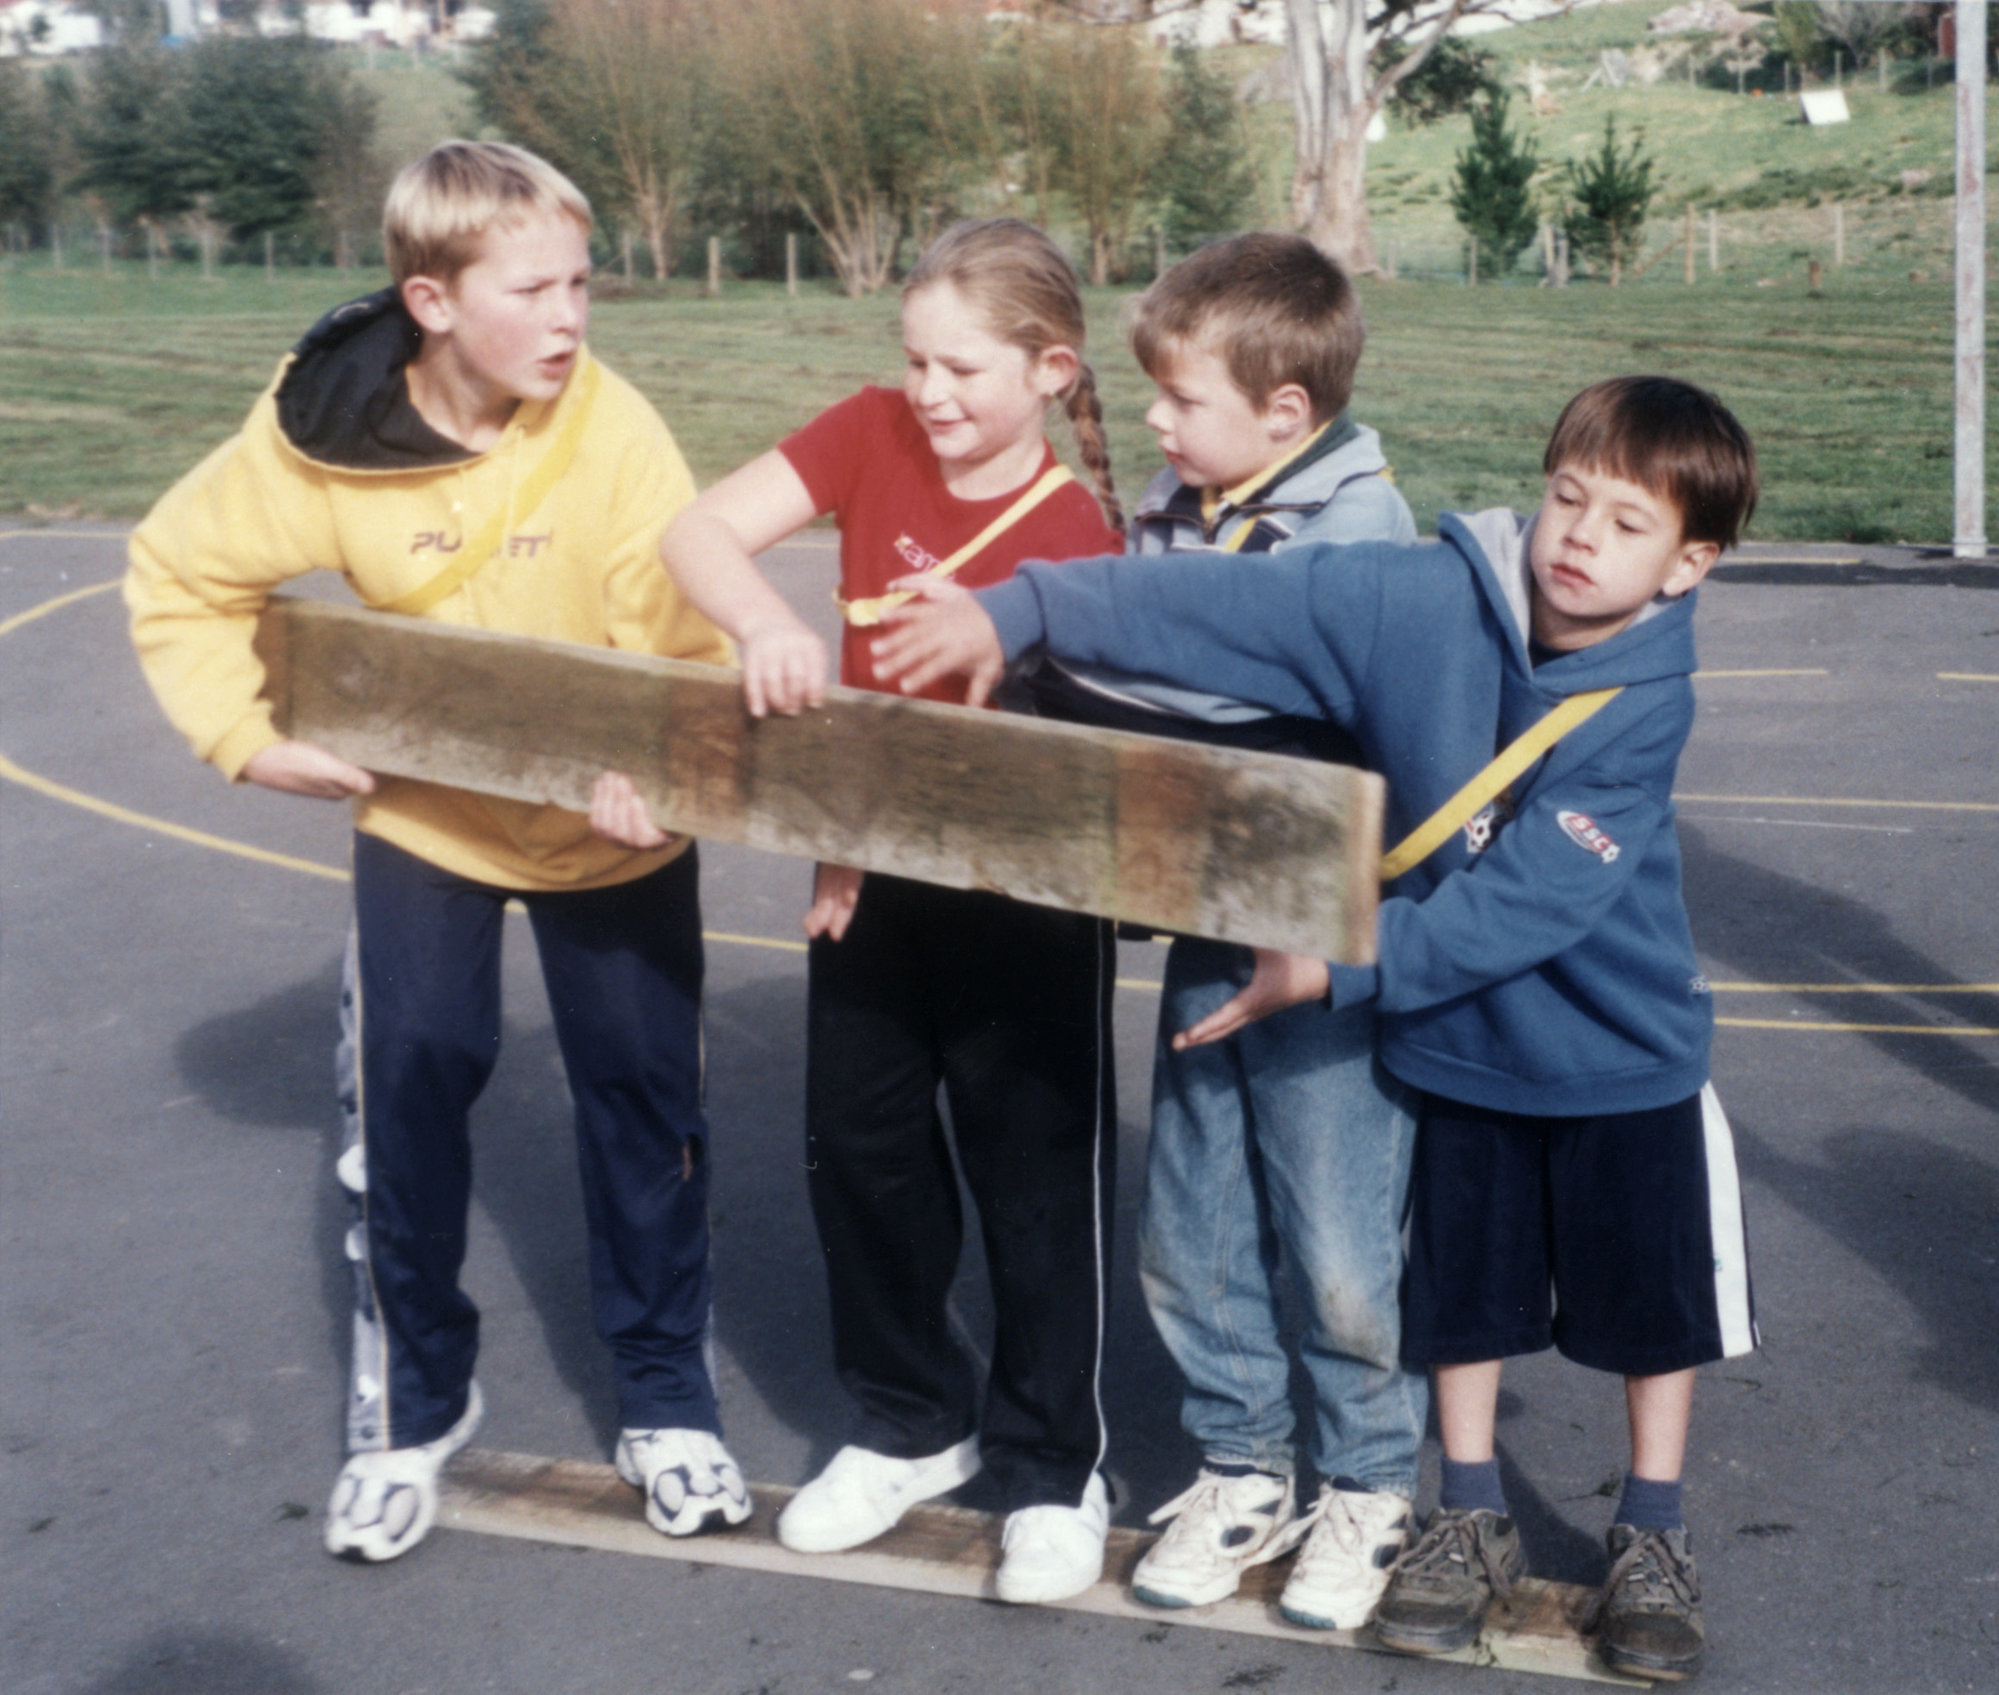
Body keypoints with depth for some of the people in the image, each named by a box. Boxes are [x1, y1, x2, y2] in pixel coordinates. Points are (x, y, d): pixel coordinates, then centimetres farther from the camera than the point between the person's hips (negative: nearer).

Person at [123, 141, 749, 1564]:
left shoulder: (612, 429, -23)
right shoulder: (322, 434, -18)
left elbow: (683, 643, -23)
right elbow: (178, 576, -4)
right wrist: (248, 734, -13)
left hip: (613, 825, -1)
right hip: (424, 813, 1)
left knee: (644, 1098, 5)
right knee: (406, 1095, 2)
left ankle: (668, 1396, 25)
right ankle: (413, 1405, 24)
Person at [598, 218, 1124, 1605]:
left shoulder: (1078, 539, -18)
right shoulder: (875, 435, -5)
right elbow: (703, 531, -12)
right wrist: (767, 625, -31)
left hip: (1022, 903, -5)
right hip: (872, 883, 5)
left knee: (1038, 1181, 7)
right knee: (862, 1151, 15)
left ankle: (1053, 1468, 25)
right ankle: (914, 1425, 35)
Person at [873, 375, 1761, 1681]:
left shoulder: (1644, 702, -22)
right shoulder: (1432, 603, -16)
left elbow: (1530, 901, -27)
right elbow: (1222, 603, -18)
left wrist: (1340, 969, -29)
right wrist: (1017, 612, -21)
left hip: (1625, 1054, -2)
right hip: (1461, 1041, 3)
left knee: (1652, 1303, 10)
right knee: (1462, 1289, 15)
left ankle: (1654, 1545, 30)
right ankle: (1475, 1524, 34)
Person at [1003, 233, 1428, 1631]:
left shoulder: (1359, 527, -15)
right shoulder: (1172, 513, 6)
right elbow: (1117, 685, 12)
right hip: (1205, 932, 7)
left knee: (1341, 1254, 5)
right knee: (1190, 1241, 14)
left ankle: (1368, 1486, 27)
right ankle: (1245, 1472, 33)